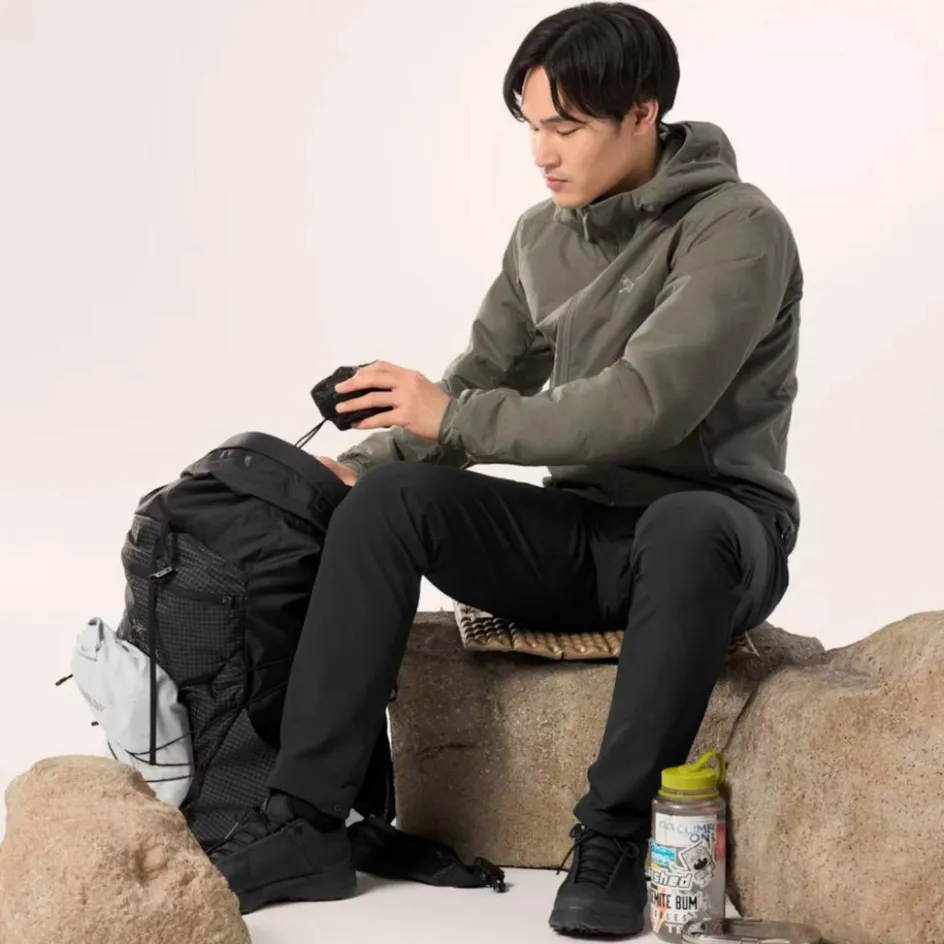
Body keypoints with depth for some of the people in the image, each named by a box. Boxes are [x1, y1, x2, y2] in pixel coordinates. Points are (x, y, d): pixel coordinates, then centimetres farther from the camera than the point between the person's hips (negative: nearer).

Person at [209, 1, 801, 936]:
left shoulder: (737, 230, -15)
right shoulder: (542, 235, 8)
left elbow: (647, 404, -26)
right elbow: (484, 377, 14)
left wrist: (452, 420, -22)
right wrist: (364, 459, -3)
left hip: (712, 528, -6)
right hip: (579, 529, 6)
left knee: (685, 527, -41)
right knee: (390, 494, -18)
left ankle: (613, 841, -29)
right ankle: (303, 823, -20)